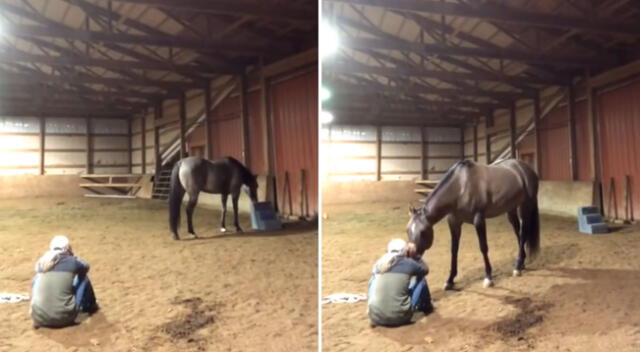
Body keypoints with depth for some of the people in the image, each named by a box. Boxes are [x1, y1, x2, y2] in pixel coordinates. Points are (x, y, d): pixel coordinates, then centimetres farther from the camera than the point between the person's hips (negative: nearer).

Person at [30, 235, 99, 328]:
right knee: (83, 278, 18)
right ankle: (91, 306, 38)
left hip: (39, 318, 3)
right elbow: (85, 267, 22)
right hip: (64, 318, -3)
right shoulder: (72, 262, -3)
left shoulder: (41, 262, 6)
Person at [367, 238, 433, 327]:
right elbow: (425, 270, 22)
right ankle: (426, 307, 41)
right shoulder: (408, 263, -1)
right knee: (421, 280, 17)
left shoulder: (379, 263, 7)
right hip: (399, 317, -3)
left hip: (376, 317, 3)